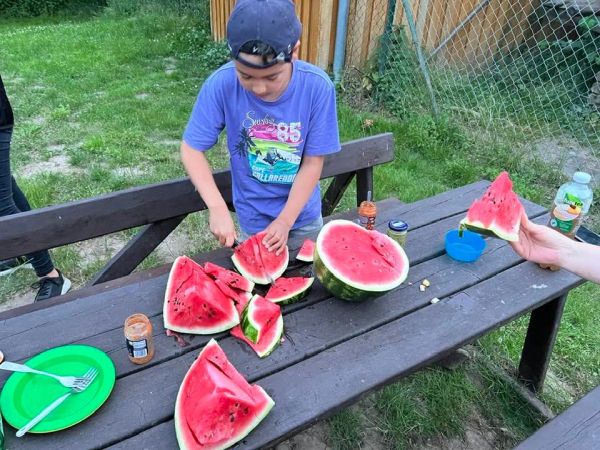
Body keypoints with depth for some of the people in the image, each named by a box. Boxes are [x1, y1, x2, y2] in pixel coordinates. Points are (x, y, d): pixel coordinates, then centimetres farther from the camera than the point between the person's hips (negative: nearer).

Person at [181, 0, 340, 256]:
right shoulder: (221, 84, -24)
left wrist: (286, 220, -21)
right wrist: (217, 208, -25)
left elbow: (313, 163, -16)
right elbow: (191, 149, -15)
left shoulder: (318, 87, -24)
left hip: (303, 214, 1)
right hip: (253, 218, 0)